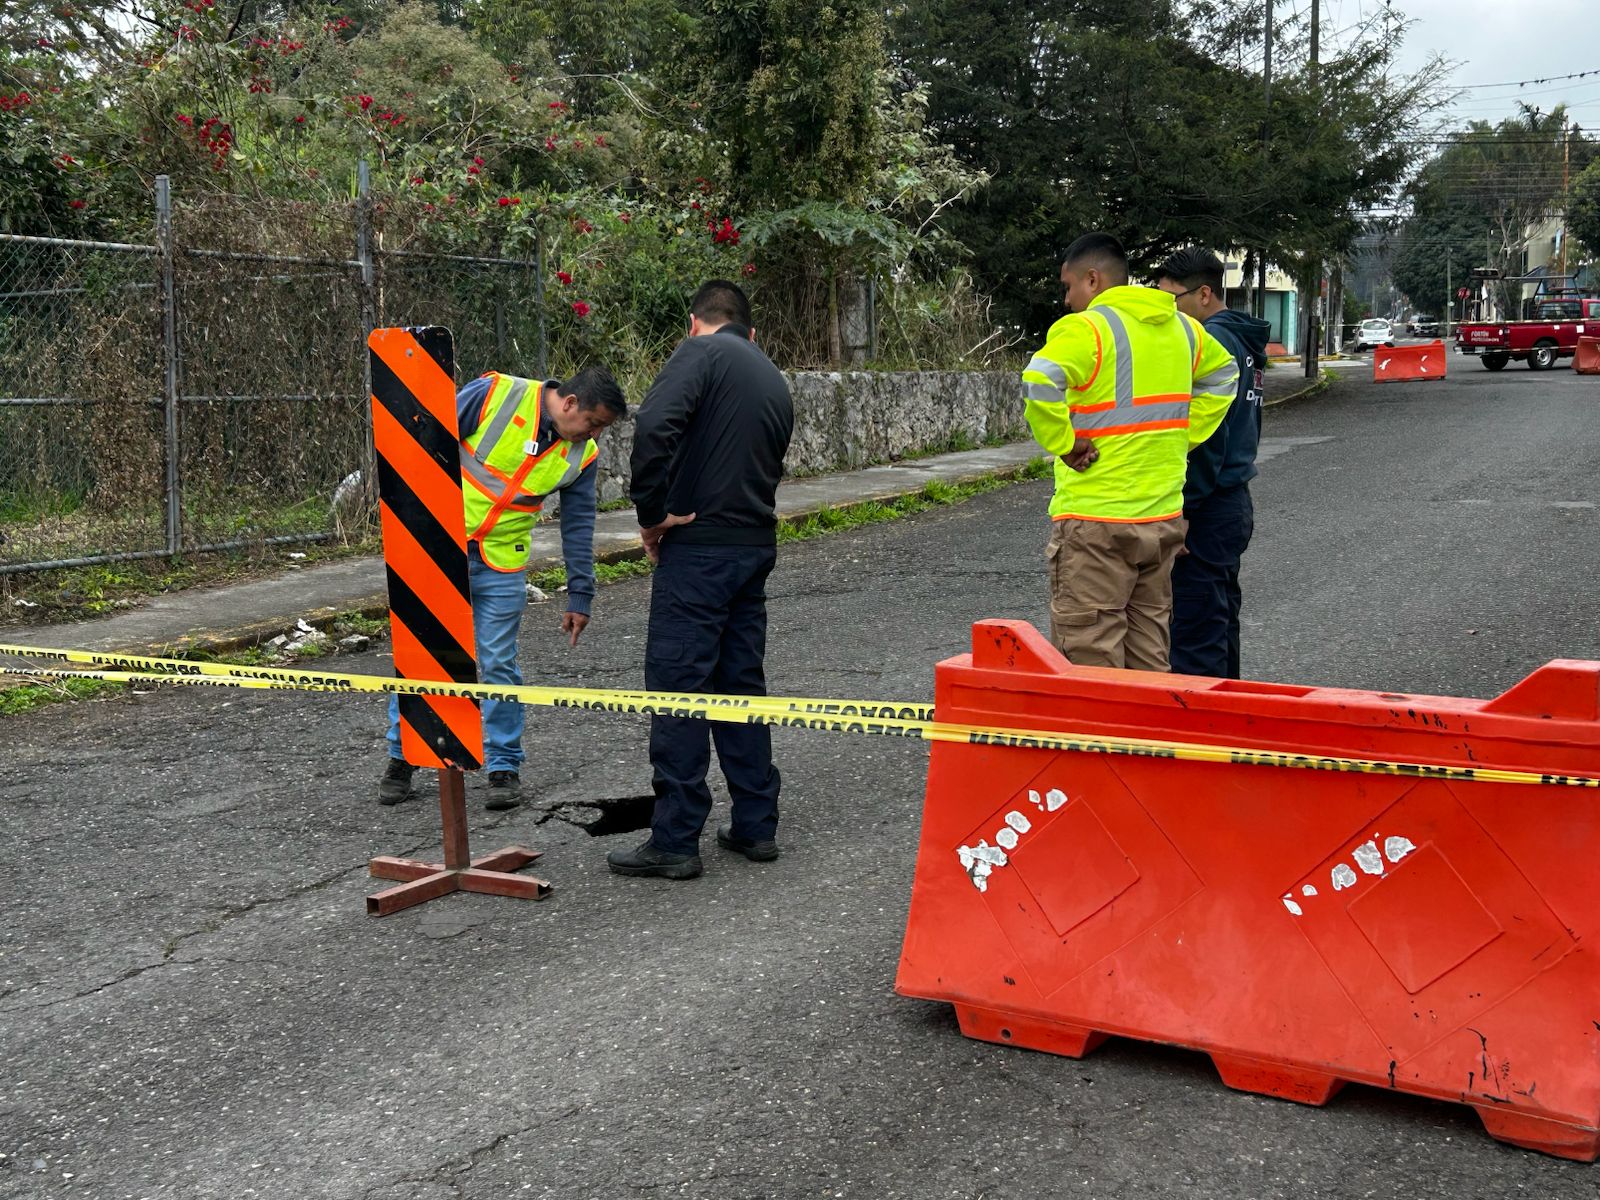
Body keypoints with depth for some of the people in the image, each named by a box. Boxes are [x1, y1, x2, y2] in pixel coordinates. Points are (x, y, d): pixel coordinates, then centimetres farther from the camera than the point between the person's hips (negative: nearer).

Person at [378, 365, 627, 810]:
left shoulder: (581, 456, -1)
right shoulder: (495, 393, -15)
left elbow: (579, 527, 7)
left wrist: (580, 597, 8)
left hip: (501, 561, 2)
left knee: (498, 664, 0)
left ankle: (504, 767, 15)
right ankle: (402, 757, 22)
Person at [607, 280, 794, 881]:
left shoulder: (700, 353, -5)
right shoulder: (774, 379, 20)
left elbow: (654, 428, -21)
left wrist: (651, 514, -12)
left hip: (698, 546, -8)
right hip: (757, 545, 8)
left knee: (677, 687, -3)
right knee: (742, 684, 15)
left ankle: (675, 841, 0)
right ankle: (755, 826, 20)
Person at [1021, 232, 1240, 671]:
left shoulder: (1086, 329, -12)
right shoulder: (1180, 327, 11)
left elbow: (1039, 383, -30)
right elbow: (1223, 374, 28)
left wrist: (1063, 445, -17)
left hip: (1095, 519, -7)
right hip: (1163, 516, 7)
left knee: (1088, 656, -1)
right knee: (1149, 657, 17)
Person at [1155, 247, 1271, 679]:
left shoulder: (1214, 340, -15)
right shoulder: (1243, 340, 17)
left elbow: (1206, 437, -21)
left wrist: (1180, 512, -20)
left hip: (1207, 510, -11)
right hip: (1234, 502, 11)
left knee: (1194, 640, -8)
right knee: (1221, 629, 17)